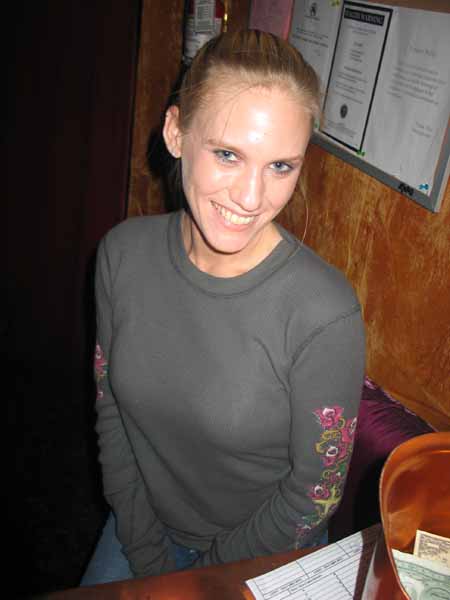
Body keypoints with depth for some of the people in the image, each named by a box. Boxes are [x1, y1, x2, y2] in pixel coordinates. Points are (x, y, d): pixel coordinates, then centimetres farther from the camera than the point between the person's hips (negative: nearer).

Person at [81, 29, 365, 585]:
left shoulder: (325, 314, -31)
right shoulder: (124, 252, -17)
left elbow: (314, 492, -18)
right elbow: (111, 411, -6)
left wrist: (203, 577, -8)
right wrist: (145, 552, -4)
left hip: (261, 558, -3)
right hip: (144, 525, 4)